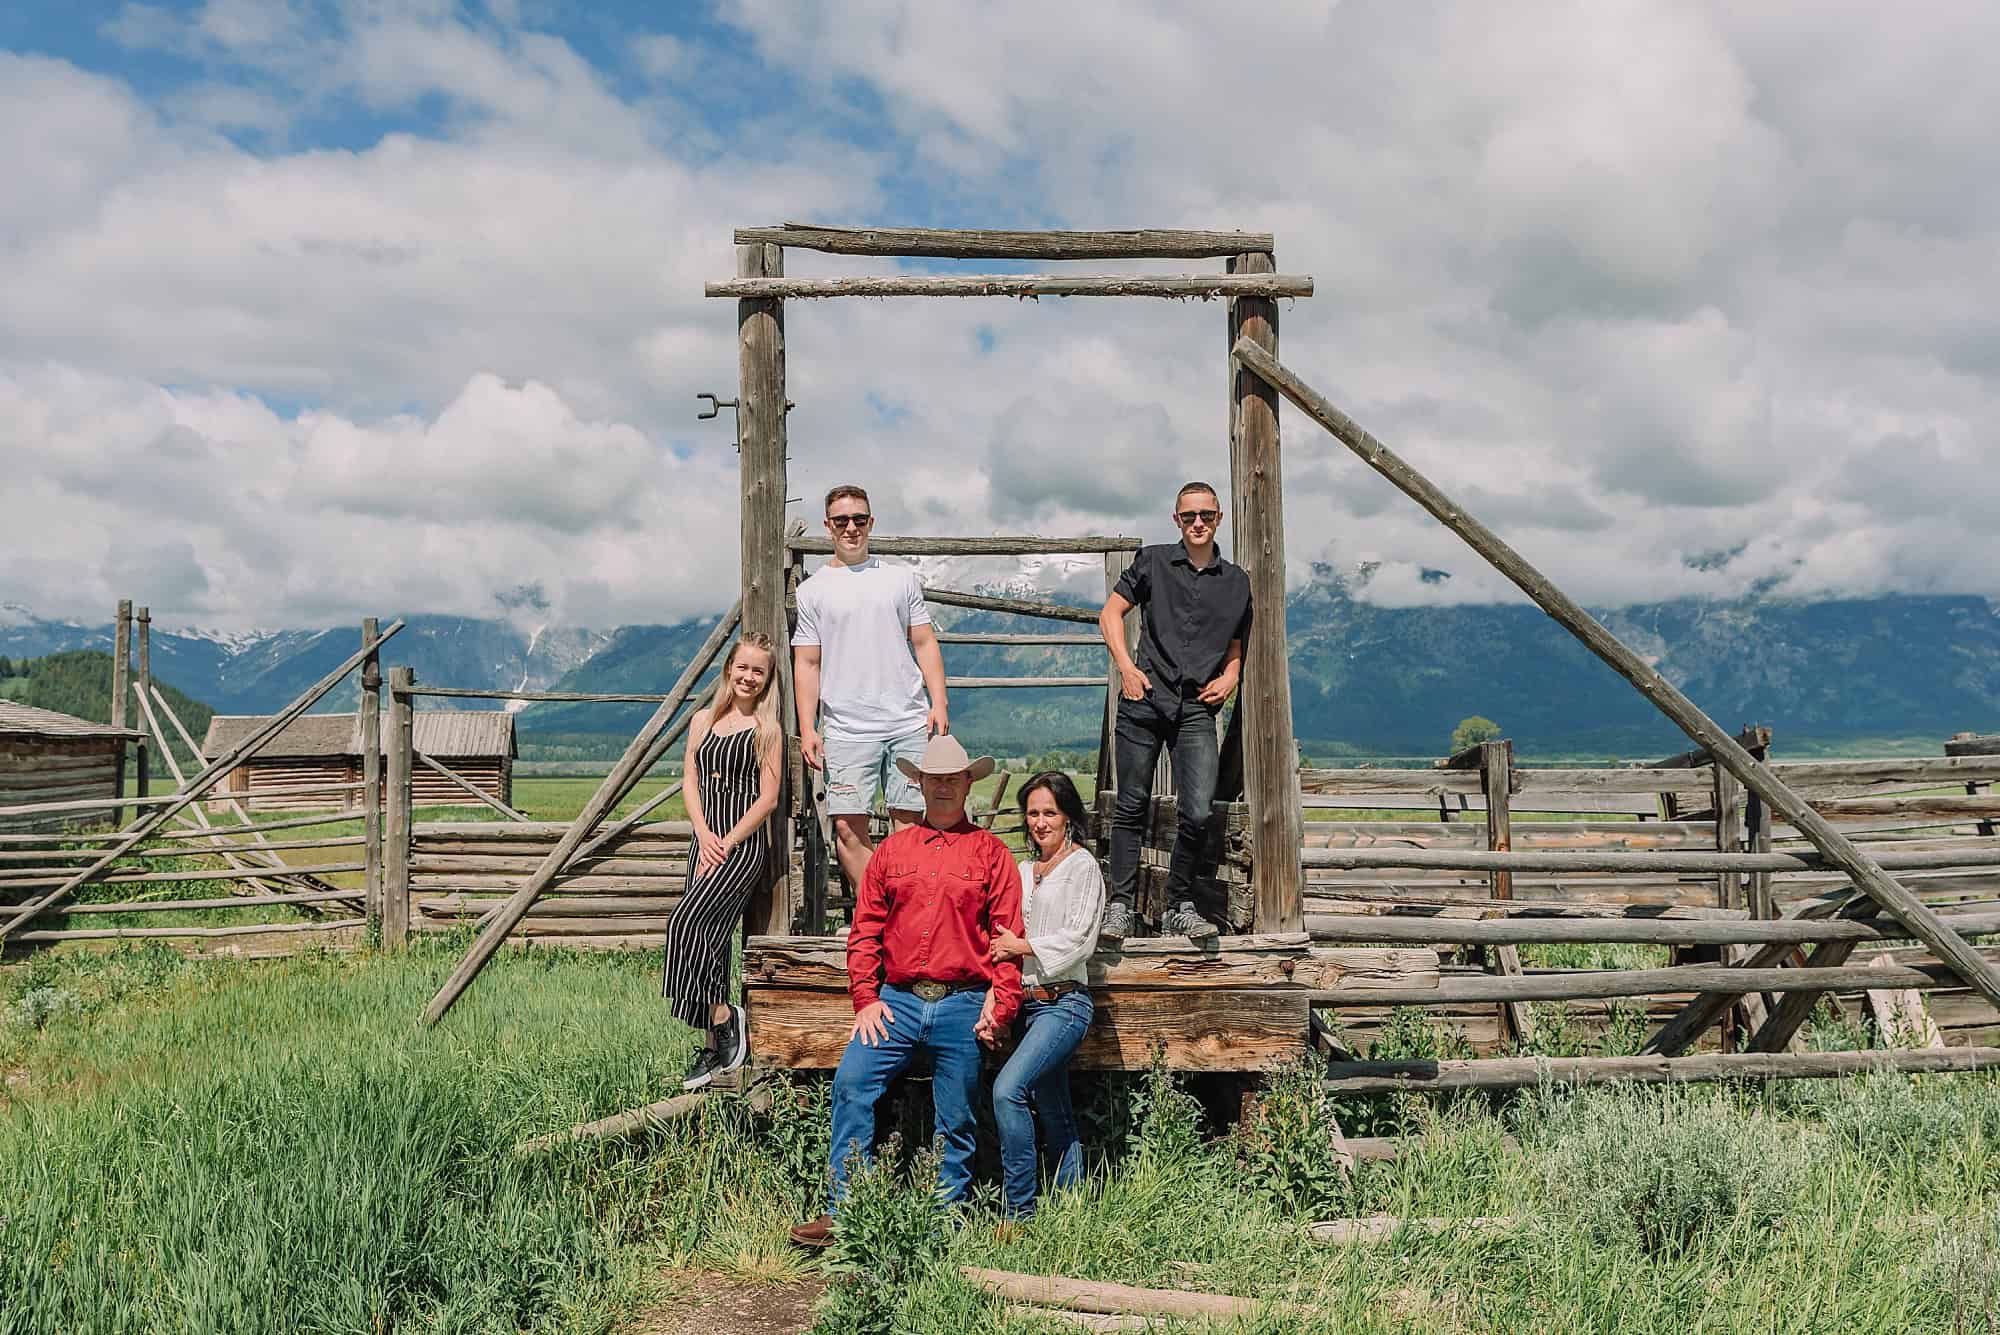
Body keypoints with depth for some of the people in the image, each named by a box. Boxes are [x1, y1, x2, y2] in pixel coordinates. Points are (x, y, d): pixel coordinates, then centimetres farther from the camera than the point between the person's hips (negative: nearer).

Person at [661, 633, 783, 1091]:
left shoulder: (767, 729, -2)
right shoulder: (703, 720, 13)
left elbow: (768, 798, -6)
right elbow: (690, 782, 10)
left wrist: (727, 843, -11)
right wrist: (704, 835, -5)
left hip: (745, 842, -6)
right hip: (705, 841, 6)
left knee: (686, 921, -21)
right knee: (709, 937, 6)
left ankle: (724, 1014, -7)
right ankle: (715, 1045, 12)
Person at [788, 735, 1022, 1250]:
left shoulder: (989, 851, 6)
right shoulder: (892, 850, 12)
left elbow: (1009, 935, 2)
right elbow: (865, 930, 9)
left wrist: (1001, 1005, -7)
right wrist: (866, 999, -1)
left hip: (963, 1004, -2)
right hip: (897, 999, 2)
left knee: (955, 1119, 4)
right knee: (850, 1083, -14)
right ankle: (844, 1212, -6)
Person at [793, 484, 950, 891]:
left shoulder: (901, 578, 12)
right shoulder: (812, 590, 8)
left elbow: (925, 644, 11)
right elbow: (807, 663, 7)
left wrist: (938, 703, -1)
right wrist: (807, 728, -2)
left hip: (909, 723, 1)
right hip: (846, 730, -1)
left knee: (909, 823, 1)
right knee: (848, 828, -5)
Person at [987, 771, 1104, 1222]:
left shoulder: (1082, 866, -2)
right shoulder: (1024, 870, 18)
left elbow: (1079, 939, -10)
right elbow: (1009, 937, 22)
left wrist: (1022, 946, -10)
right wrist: (1002, 944, 3)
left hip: (1064, 1002, -7)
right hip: (1029, 1003, 7)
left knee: (1008, 1088, -23)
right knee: (1055, 1114, 12)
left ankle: (1019, 1212, -18)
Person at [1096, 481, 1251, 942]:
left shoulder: (1236, 582, 15)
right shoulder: (1153, 562, 9)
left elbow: (1237, 645, 25)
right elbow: (1110, 613, 10)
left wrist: (1229, 677, 4)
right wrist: (1126, 667, -2)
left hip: (1197, 708, 1)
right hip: (1145, 698, -1)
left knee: (1197, 813, -9)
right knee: (1132, 807, 2)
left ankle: (1179, 908, 7)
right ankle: (1120, 905, 11)